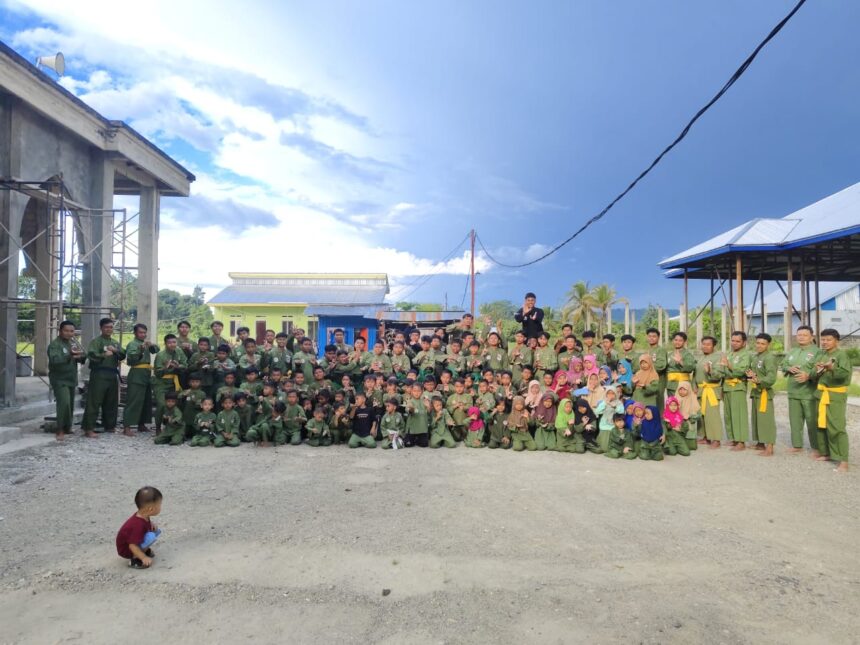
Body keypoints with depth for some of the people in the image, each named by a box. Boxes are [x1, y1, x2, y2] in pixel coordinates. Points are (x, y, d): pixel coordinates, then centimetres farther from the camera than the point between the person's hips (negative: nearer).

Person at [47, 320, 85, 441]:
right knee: (64, 403, -20)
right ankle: (60, 430, -12)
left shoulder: (73, 343, 12)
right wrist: (69, 355, -42)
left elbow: (82, 359, 8)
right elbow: (54, 360, -27)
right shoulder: (55, 344, -11)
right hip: (59, 380, -7)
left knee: (70, 405, 13)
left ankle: (67, 427, 27)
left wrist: (80, 356, -16)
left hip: (71, 379, 7)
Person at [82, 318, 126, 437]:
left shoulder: (116, 342, 18)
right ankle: (88, 428, -6)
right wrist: (104, 355, -28)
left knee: (111, 402, 11)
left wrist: (115, 351, -8)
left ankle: (109, 426, 22)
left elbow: (123, 356, 9)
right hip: (99, 374, -6)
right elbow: (91, 355, -15)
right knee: (94, 402, -8)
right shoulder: (95, 341, -1)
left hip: (113, 375, 6)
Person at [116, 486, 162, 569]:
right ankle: (135, 559, -15)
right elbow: (132, 545, -33)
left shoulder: (142, 516, -8)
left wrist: (151, 524, -5)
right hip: (126, 549, -9)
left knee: (156, 531, 0)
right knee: (151, 537, -30)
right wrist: (144, 558, -31)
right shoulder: (138, 525, -35)